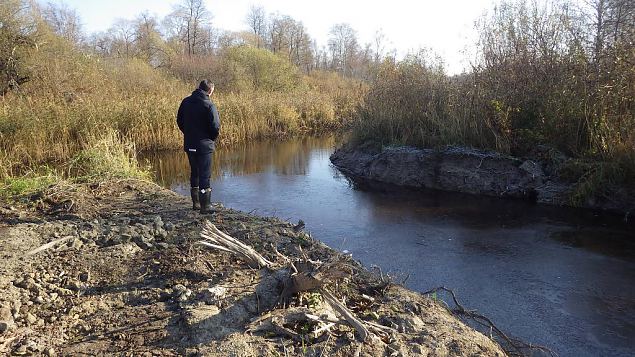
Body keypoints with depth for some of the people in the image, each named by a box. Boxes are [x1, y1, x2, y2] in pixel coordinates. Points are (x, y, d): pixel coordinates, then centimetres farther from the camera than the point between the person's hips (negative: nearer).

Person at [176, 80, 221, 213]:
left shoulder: (185, 102, 4)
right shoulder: (209, 106, -15)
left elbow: (179, 121, 12)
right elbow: (215, 127, -17)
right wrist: (212, 139, 2)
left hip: (189, 145, 6)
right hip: (204, 146, -6)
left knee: (194, 173, 18)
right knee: (205, 175, 1)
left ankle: (196, 203, 27)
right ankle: (205, 206, 4)